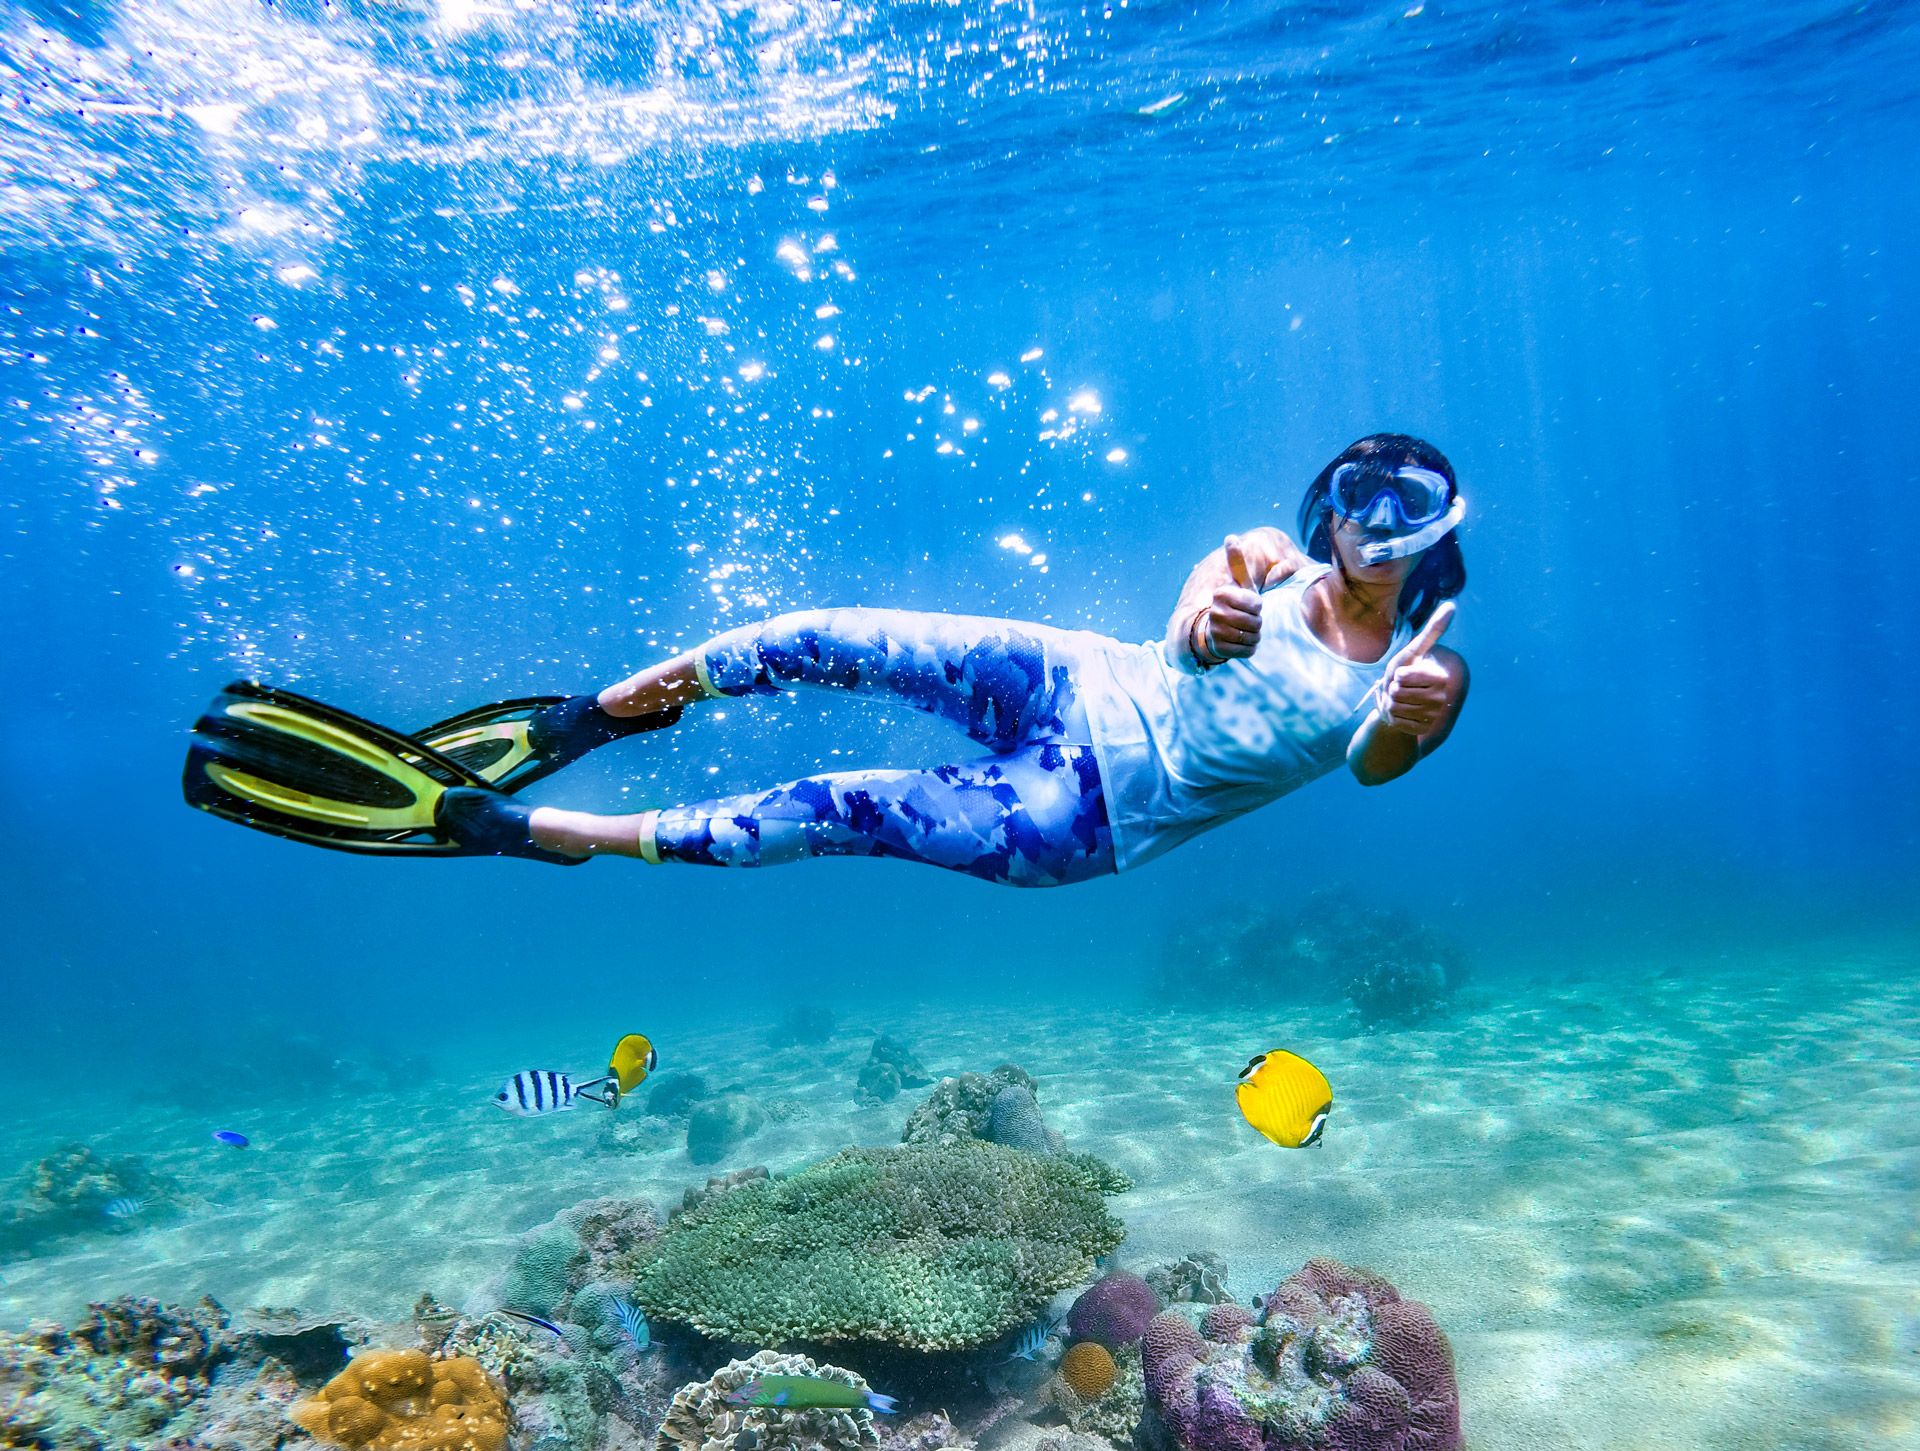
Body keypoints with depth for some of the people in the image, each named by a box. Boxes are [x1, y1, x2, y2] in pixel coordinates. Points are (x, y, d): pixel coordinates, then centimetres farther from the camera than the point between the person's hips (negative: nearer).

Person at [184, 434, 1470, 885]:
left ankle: (524, 830, -9)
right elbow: (1198, 603, -16)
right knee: (832, 641, -21)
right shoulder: (1271, 562, 3)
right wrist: (1203, 621, -40)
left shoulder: (1420, 673, 1)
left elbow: (1378, 760, -19)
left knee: (840, 813, -17)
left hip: (1088, 826, -2)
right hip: (1075, 688, 3)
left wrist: (1408, 714, -41)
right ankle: (586, 718, -4)